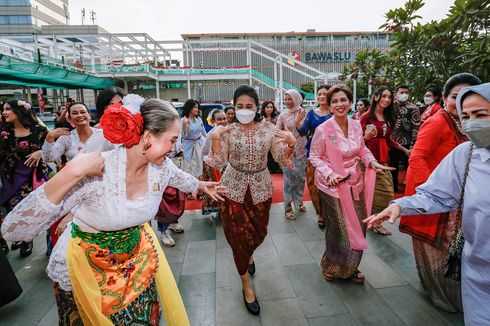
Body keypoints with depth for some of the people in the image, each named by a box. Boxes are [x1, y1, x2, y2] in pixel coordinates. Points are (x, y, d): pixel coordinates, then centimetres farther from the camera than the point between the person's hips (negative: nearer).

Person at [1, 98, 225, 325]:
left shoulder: (162, 167, -16)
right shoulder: (95, 172, -33)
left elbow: (181, 179, 9)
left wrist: (203, 186, 27)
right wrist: (72, 172, -45)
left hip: (136, 257, 5)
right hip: (87, 268, -4)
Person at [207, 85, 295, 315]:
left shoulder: (268, 128, -6)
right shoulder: (228, 131, -9)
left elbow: (282, 158, -3)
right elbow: (218, 164, -12)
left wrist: (291, 143, -22)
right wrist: (214, 139, -25)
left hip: (261, 188, 2)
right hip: (235, 188, -2)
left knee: (259, 232, 19)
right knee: (238, 235, 6)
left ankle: (249, 255, 56)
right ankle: (246, 284, 28)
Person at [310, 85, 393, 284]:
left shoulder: (356, 125, 0)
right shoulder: (323, 130, -15)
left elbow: (362, 149, 12)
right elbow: (314, 156, -9)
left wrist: (372, 162, -7)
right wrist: (329, 173, -22)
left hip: (355, 184, 6)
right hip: (333, 186, -5)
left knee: (358, 227, 13)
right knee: (339, 231, 3)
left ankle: (351, 267, 37)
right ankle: (332, 267, 31)